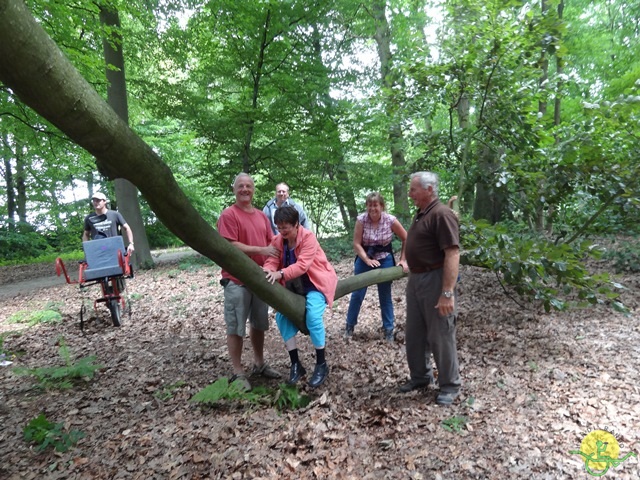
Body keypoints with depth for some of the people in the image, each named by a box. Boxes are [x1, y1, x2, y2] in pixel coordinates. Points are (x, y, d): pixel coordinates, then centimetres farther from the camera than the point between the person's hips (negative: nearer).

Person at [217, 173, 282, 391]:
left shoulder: (261, 215, 12)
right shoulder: (228, 214, -9)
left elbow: (271, 242, 16)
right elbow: (230, 246, -18)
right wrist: (261, 250, -21)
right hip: (236, 280, -7)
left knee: (259, 324, 17)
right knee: (236, 327, 3)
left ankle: (259, 363, 32)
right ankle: (238, 373, 14)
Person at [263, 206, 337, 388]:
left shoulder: (308, 237, -22)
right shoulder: (277, 241, -3)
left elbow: (302, 265, -33)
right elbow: (272, 261, -15)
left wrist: (280, 274, -49)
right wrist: (266, 272, -40)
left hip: (316, 282, -6)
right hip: (295, 285, 6)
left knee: (313, 315, -28)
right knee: (281, 315, -10)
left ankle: (321, 364, -9)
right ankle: (296, 364, 2)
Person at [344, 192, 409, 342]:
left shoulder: (391, 220, -16)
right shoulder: (361, 219, -16)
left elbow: (406, 239, -4)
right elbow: (356, 244, -13)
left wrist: (403, 260, -7)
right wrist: (367, 260, -23)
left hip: (385, 260, 0)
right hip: (364, 259, 0)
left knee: (385, 296, 7)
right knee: (357, 294, 6)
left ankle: (388, 329, 23)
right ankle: (350, 325, 25)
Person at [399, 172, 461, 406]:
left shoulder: (441, 214, -19)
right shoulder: (421, 213, 12)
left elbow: (452, 255, -25)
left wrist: (447, 292, -28)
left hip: (435, 281, -9)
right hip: (415, 279, 10)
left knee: (440, 336, 4)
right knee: (415, 333, 18)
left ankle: (450, 385, 23)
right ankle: (420, 376, 35)